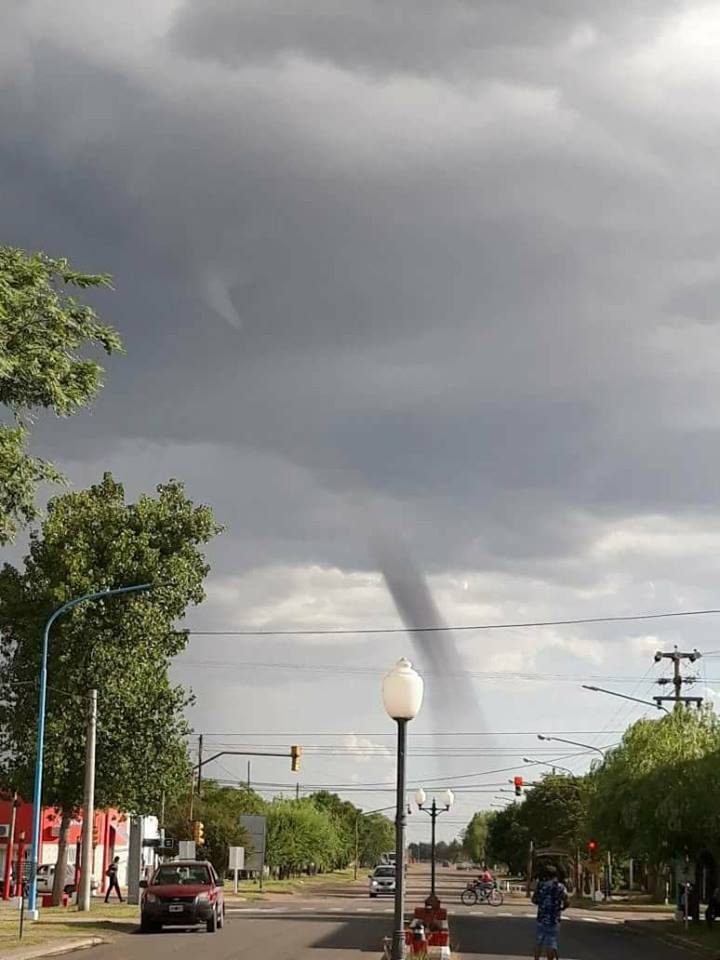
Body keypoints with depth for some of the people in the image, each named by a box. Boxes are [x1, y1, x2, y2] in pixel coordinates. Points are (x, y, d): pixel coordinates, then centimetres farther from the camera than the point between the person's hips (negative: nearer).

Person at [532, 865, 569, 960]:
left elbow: (534, 900, 10)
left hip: (541, 918, 3)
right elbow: (567, 901, -18)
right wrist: (563, 908, 2)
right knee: (551, 943, 2)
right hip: (554, 919, -3)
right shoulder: (560, 886, -9)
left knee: (539, 941, 16)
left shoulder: (540, 885, 2)